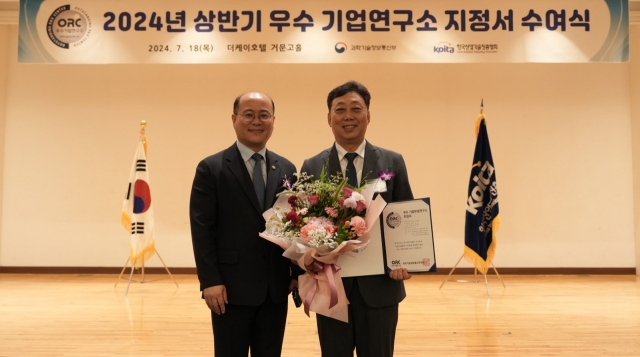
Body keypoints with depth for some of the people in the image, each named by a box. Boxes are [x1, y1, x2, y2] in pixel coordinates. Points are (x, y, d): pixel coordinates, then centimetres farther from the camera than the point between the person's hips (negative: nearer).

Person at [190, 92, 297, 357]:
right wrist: (210, 281, -13)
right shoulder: (211, 168, -4)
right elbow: (202, 230, -7)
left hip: (276, 288, 4)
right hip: (231, 288, -4)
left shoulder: (286, 169, 9)